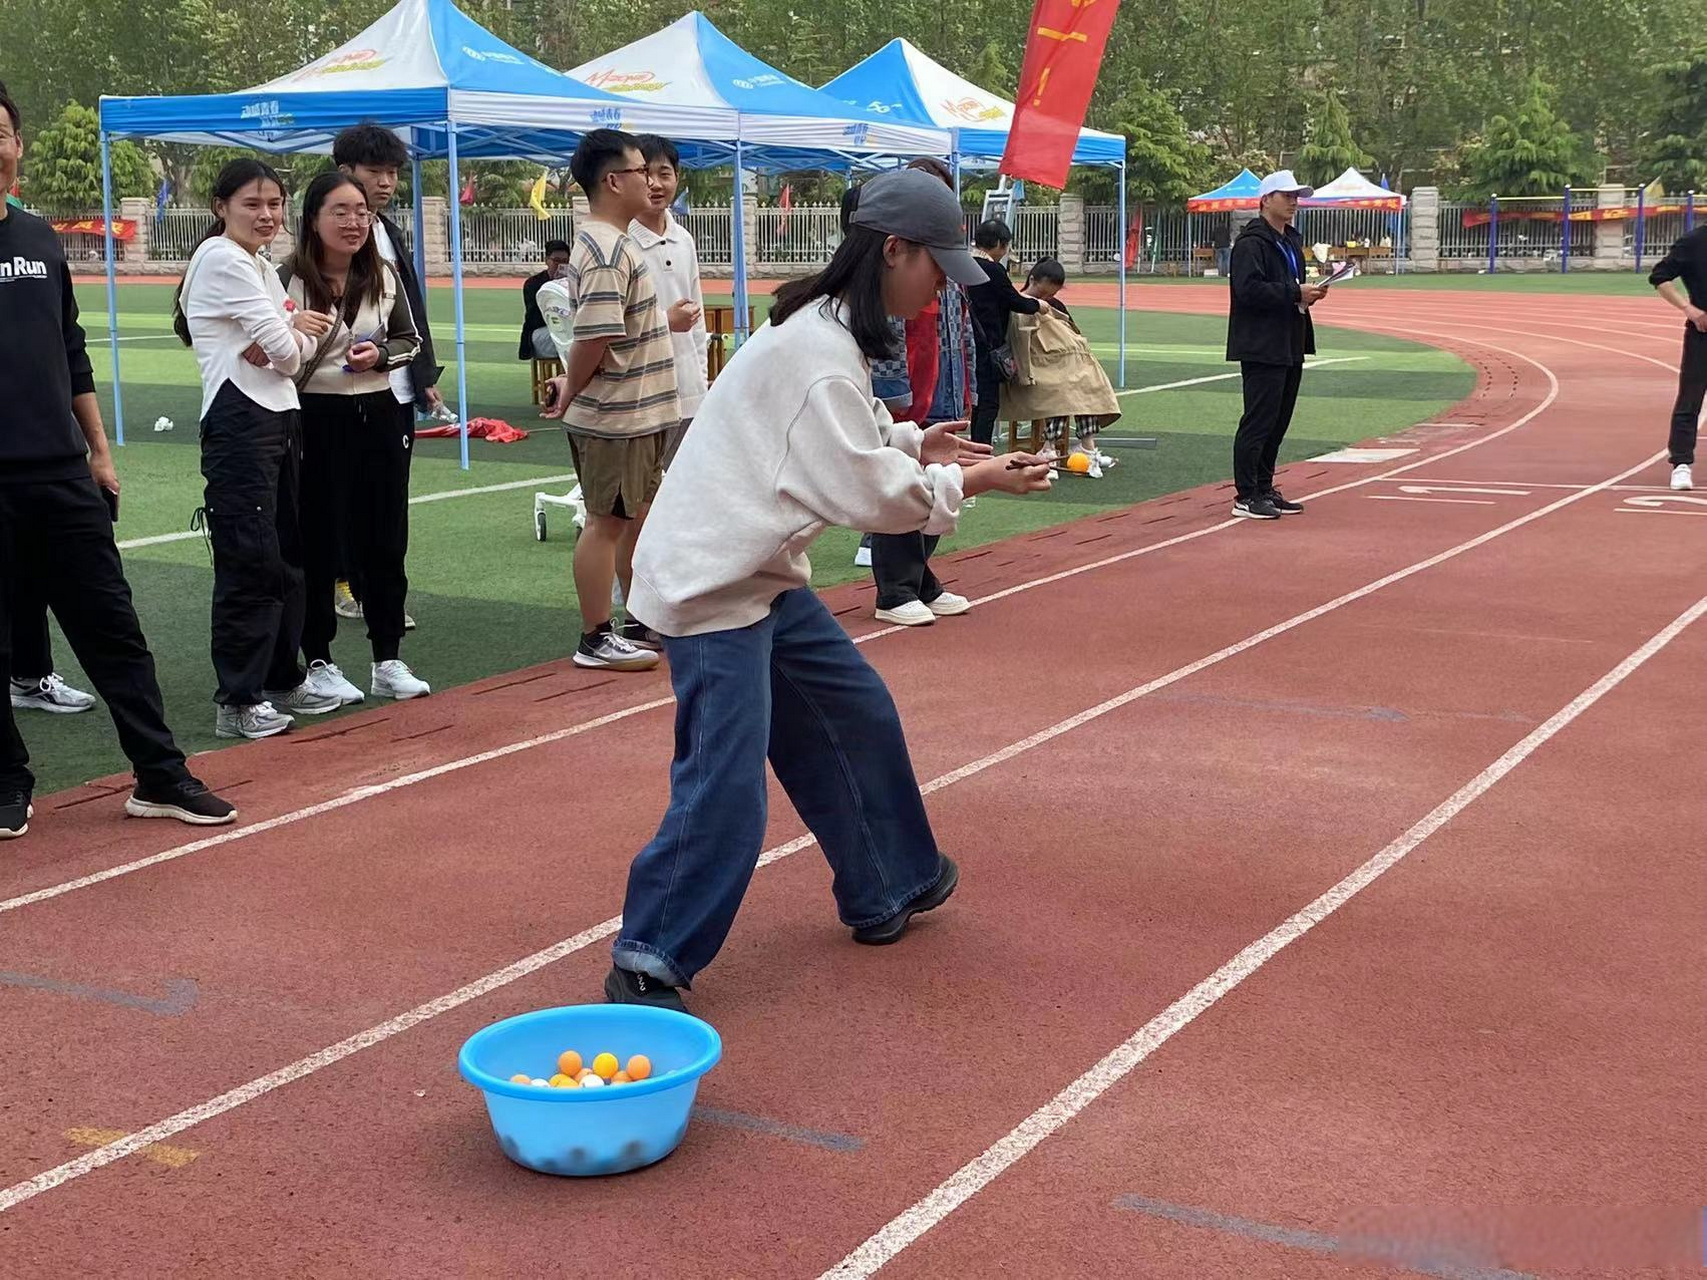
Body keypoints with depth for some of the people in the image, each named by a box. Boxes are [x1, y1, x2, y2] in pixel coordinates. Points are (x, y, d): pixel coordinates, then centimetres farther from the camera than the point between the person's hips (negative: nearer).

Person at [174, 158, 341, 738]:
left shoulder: (261, 267, 19)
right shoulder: (223, 259, -10)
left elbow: (297, 349, 9)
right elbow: (284, 350, -15)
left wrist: (290, 335, -12)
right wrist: (296, 332, 5)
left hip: (280, 419, 10)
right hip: (239, 423, -10)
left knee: (287, 558, 14)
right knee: (250, 563, -7)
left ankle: (282, 680, 24)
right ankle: (237, 702, -2)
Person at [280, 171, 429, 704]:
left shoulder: (384, 276, 5)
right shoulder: (290, 279, -9)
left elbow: (410, 339, 12)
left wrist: (381, 355, -6)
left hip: (379, 415, 5)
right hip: (317, 419, -4)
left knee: (385, 540, 9)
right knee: (318, 544, 2)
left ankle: (388, 660, 20)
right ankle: (319, 664, 15)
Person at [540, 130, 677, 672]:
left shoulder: (612, 243, 14)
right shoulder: (607, 252, -20)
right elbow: (593, 339, -24)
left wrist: (571, 386, 5)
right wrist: (569, 394, -11)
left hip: (639, 414, 10)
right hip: (614, 418, -10)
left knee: (640, 518, 18)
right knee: (607, 523, 0)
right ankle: (596, 639, 9)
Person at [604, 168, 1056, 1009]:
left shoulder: (827, 328, 10)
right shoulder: (821, 351, -21)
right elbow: (861, 492, -21)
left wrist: (910, 442, 6)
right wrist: (966, 483, -9)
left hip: (762, 575, 11)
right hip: (711, 585, -11)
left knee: (857, 716, 19)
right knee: (726, 788, -11)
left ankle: (886, 891, 35)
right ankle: (646, 967, 0)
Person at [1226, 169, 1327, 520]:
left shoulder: (1291, 241, 20)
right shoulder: (1251, 243, -11)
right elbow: (1249, 289, -22)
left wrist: (1307, 293, 7)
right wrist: (1295, 293, -20)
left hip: (1290, 346, 10)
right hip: (1261, 348, -10)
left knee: (1278, 422, 13)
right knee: (1258, 422, -8)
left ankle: (1264, 489, 21)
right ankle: (1246, 496, -3)